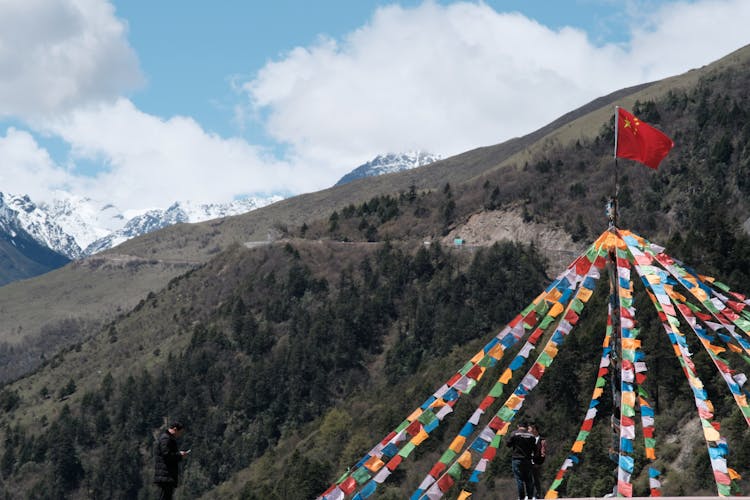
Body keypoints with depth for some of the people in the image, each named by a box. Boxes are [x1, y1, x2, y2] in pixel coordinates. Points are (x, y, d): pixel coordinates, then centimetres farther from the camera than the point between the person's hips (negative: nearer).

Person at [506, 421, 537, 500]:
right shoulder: (531, 435, 2)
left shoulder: (514, 433, -6)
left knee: (519, 479, -2)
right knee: (529, 479, 10)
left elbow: (508, 444, -3)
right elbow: (534, 447, 6)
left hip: (517, 459, -3)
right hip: (528, 460, 3)